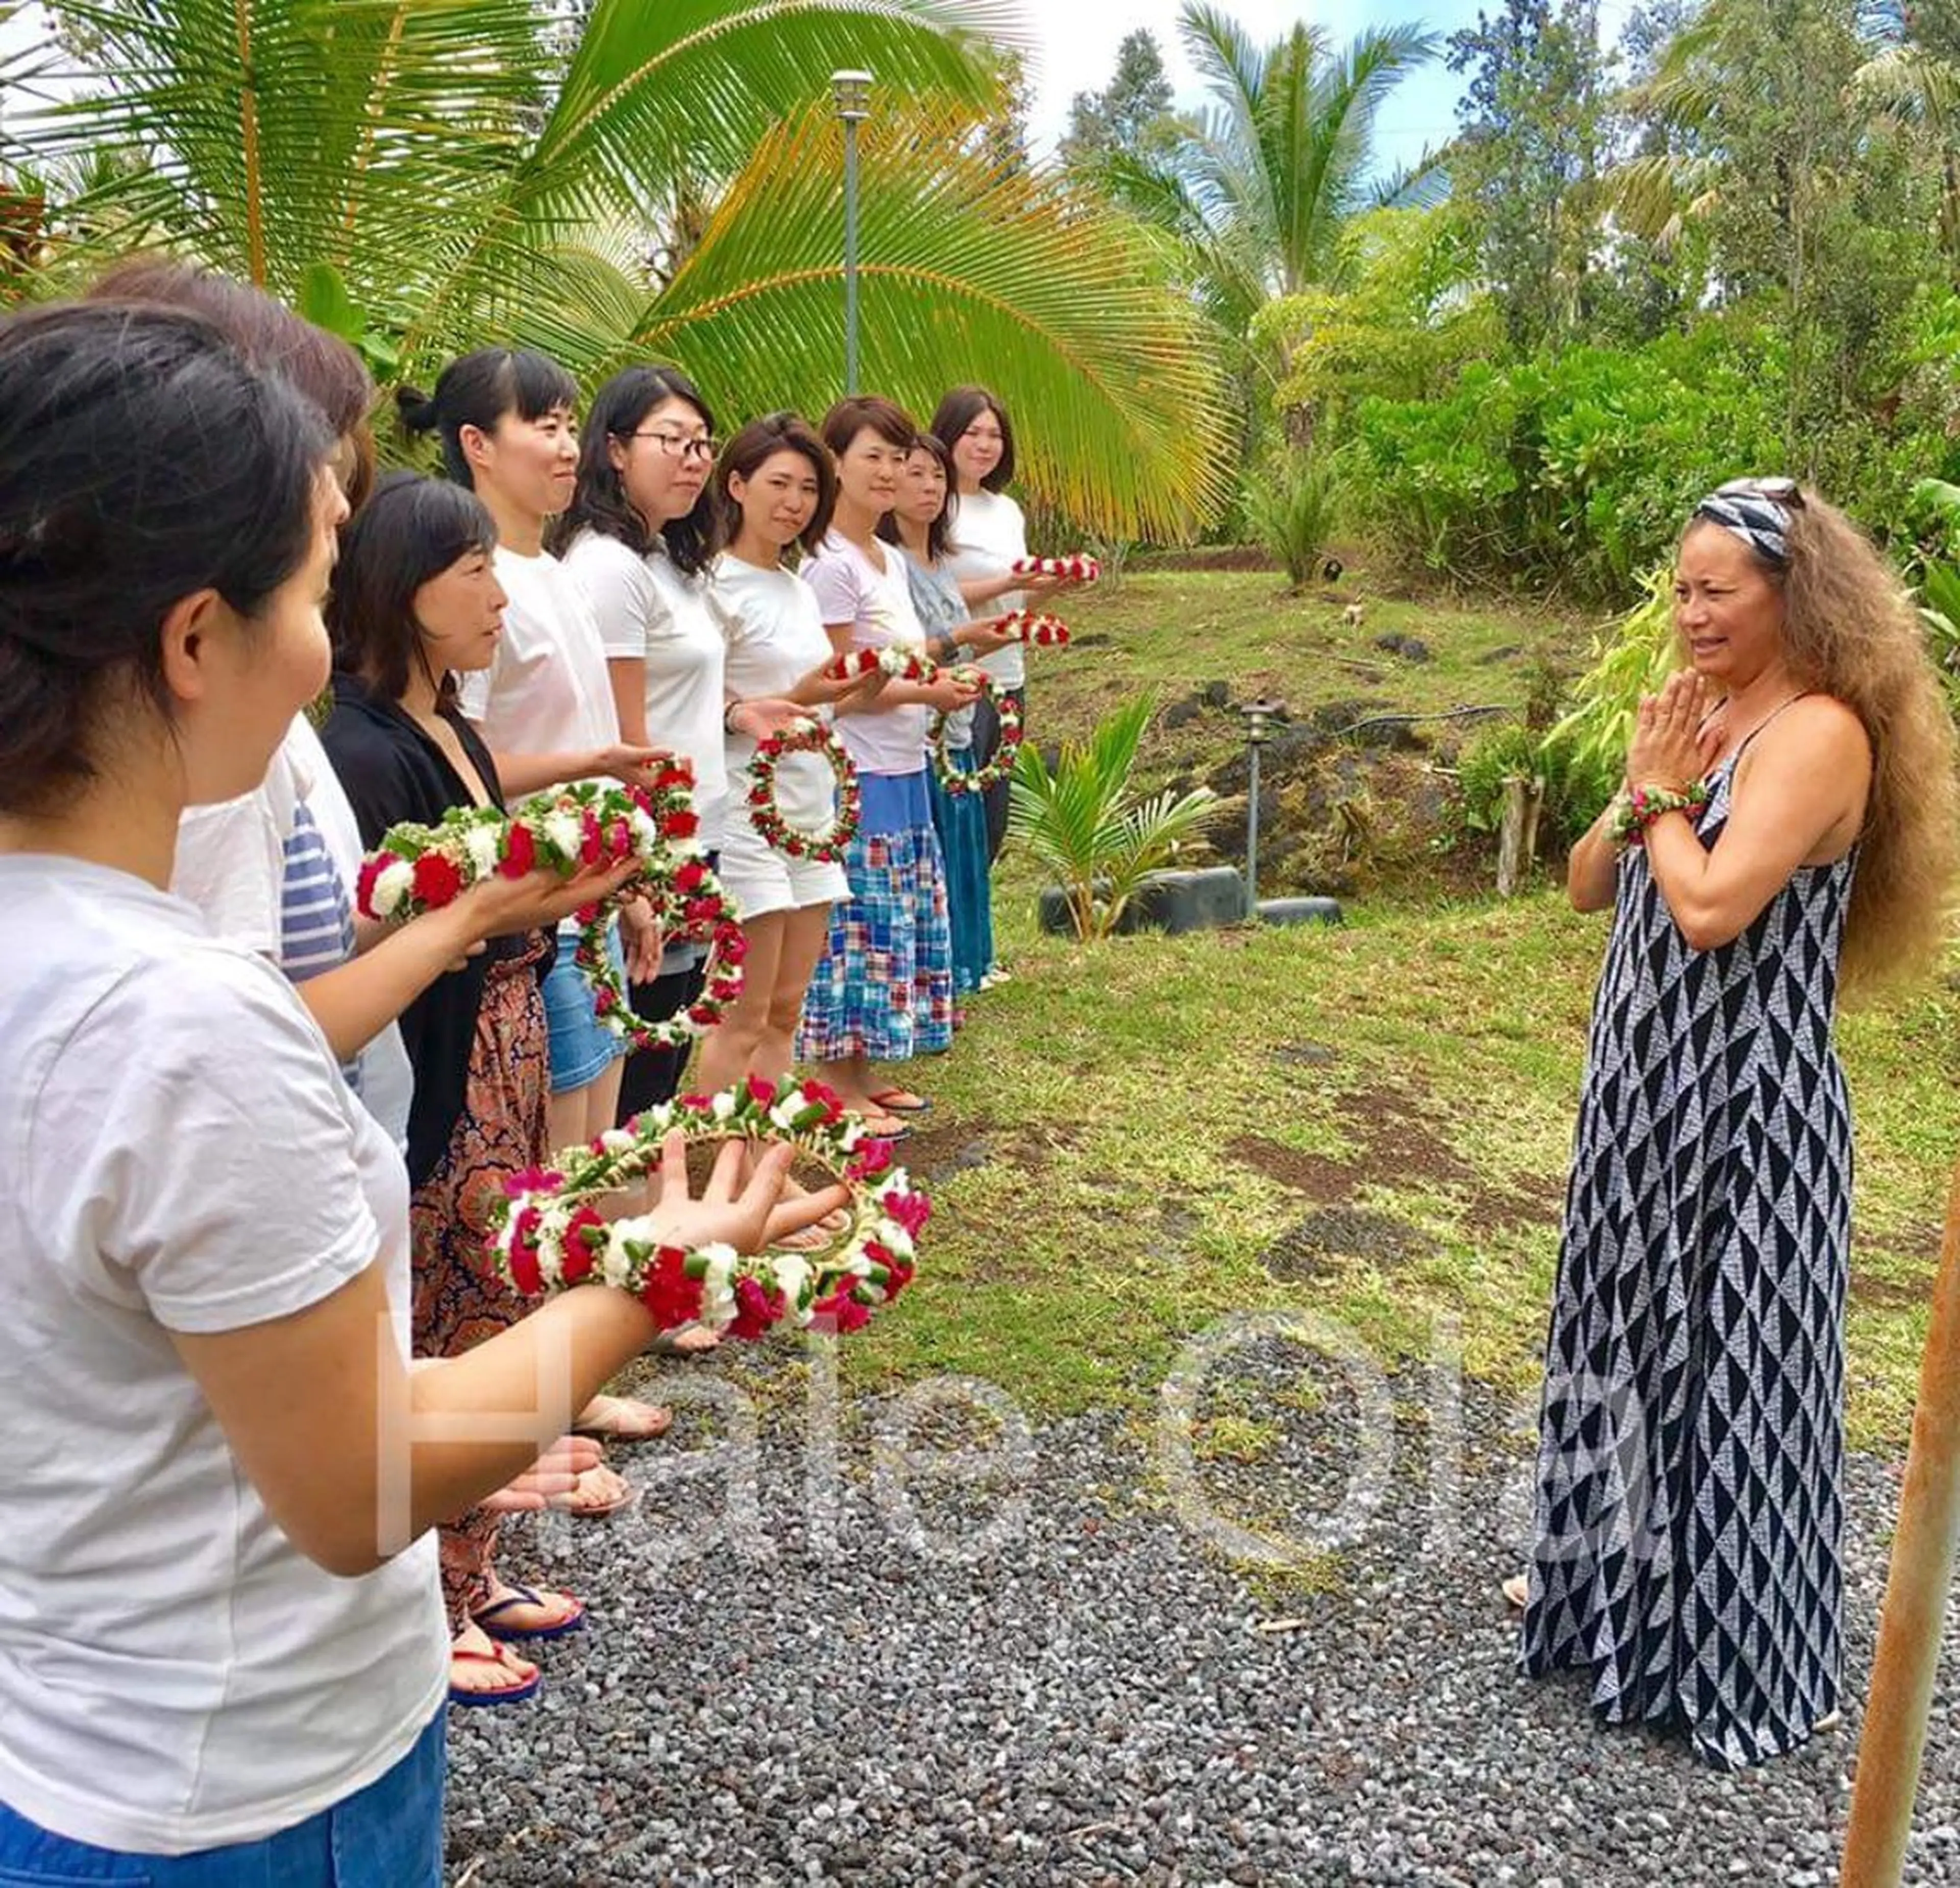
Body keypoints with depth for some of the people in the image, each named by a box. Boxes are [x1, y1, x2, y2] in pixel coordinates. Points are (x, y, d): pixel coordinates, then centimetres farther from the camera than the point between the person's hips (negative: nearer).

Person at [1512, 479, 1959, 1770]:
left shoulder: (1820, 733, -17)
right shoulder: (1701, 718, 10)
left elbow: (1712, 908, -27)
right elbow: (1588, 888, 9)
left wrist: (1665, 796, -11)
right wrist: (1641, 795, -8)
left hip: (1744, 1108, -9)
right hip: (1649, 1087, 9)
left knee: (1732, 1361, 3)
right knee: (1632, 1332, 20)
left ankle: (1741, 1663, 21)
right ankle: (1613, 1575, 40)